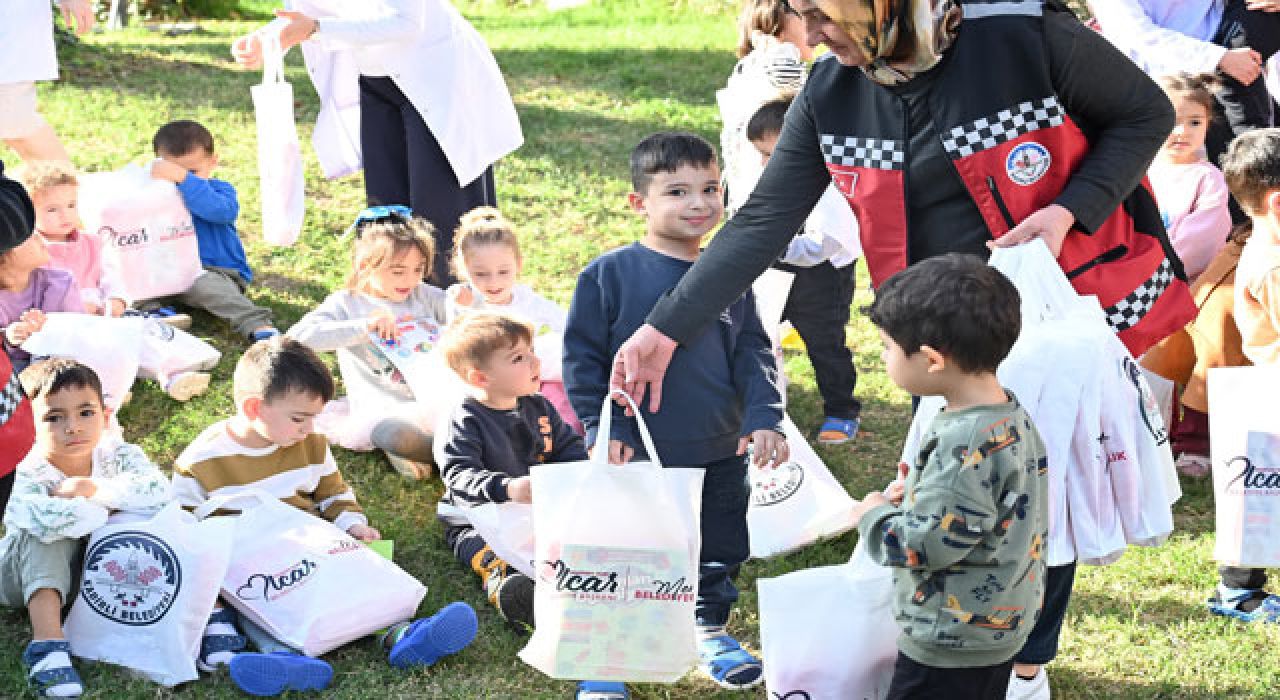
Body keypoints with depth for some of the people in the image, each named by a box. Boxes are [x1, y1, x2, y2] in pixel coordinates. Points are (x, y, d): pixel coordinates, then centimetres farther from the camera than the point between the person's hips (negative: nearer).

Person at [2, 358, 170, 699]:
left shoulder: (117, 455, -13)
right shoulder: (32, 473, -26)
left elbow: (157, 490, -33)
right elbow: (43, 517, -50)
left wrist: (95, 489, -34)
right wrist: (112, 508, -34)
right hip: (29, 577, -3)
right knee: (44, 533, -35)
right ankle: (47, 643, -42)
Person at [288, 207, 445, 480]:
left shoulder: (425, 296, 16)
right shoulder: (347, 303, 4)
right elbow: (298, 336, -12)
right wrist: (363, 327, -19)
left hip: (437, 402, 5)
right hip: (384, 412, -5)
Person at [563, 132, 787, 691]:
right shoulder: (608, 276, -10)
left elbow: (754, 353, 6)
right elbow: (583, 358, -6)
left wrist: (763, 418, -6)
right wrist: (602, 430, -11)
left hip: (721, 455, 4)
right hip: (638, 455, -4)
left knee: (720, 550, 17)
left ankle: (711, 629, 40)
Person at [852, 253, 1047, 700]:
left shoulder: (964, 445, -28)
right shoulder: (1012, 415, 1)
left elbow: (926, 544, -27)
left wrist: (873, 516, -10)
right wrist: (919, 494, 5)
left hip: (950, 644, -10)